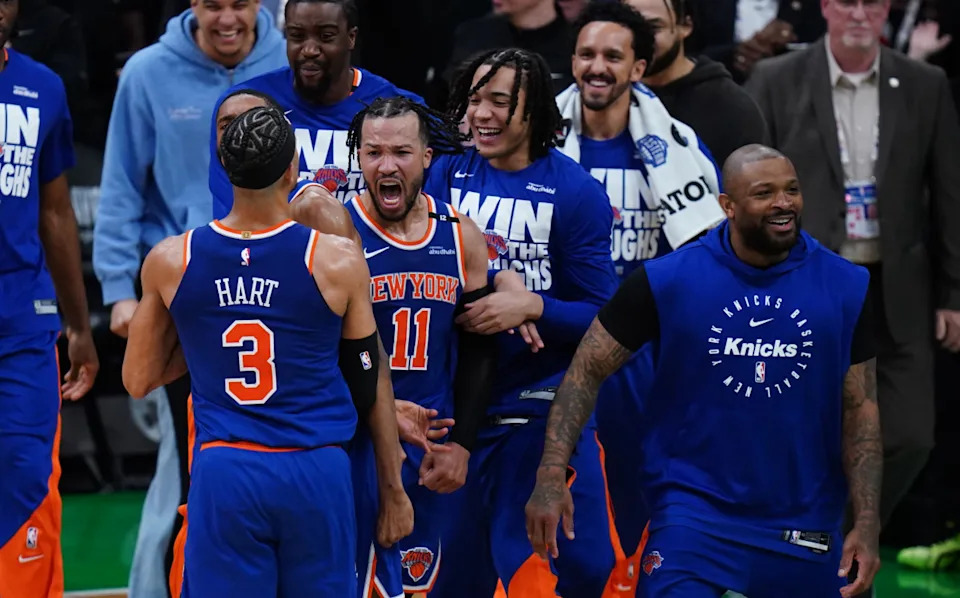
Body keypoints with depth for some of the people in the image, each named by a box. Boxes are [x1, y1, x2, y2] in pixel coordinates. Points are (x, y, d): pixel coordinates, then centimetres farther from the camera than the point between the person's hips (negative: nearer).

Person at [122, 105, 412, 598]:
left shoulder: (169, 262, -2)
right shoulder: (338, 261, -5)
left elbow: (138, 381, 10)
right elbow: (368, 388, 5)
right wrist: (394, 488, 16)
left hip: (224, 474, 1)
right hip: (316, 472, -1)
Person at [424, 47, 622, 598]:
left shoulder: (577, 192, -6)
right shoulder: (448, 173, 4)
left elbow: (603, 318, -7)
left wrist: (530, 307, -22)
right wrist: (496, 280, -21)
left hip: (544, 412, -3)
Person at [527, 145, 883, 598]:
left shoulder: (845, 287, -1)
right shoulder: (667, 281, -7)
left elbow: (859, 409, 4)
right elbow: (588, 370, -1)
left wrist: (868, 524, -3)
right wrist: (551, 477, -11)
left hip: (804, 523, 3)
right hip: (693, 507, -2)